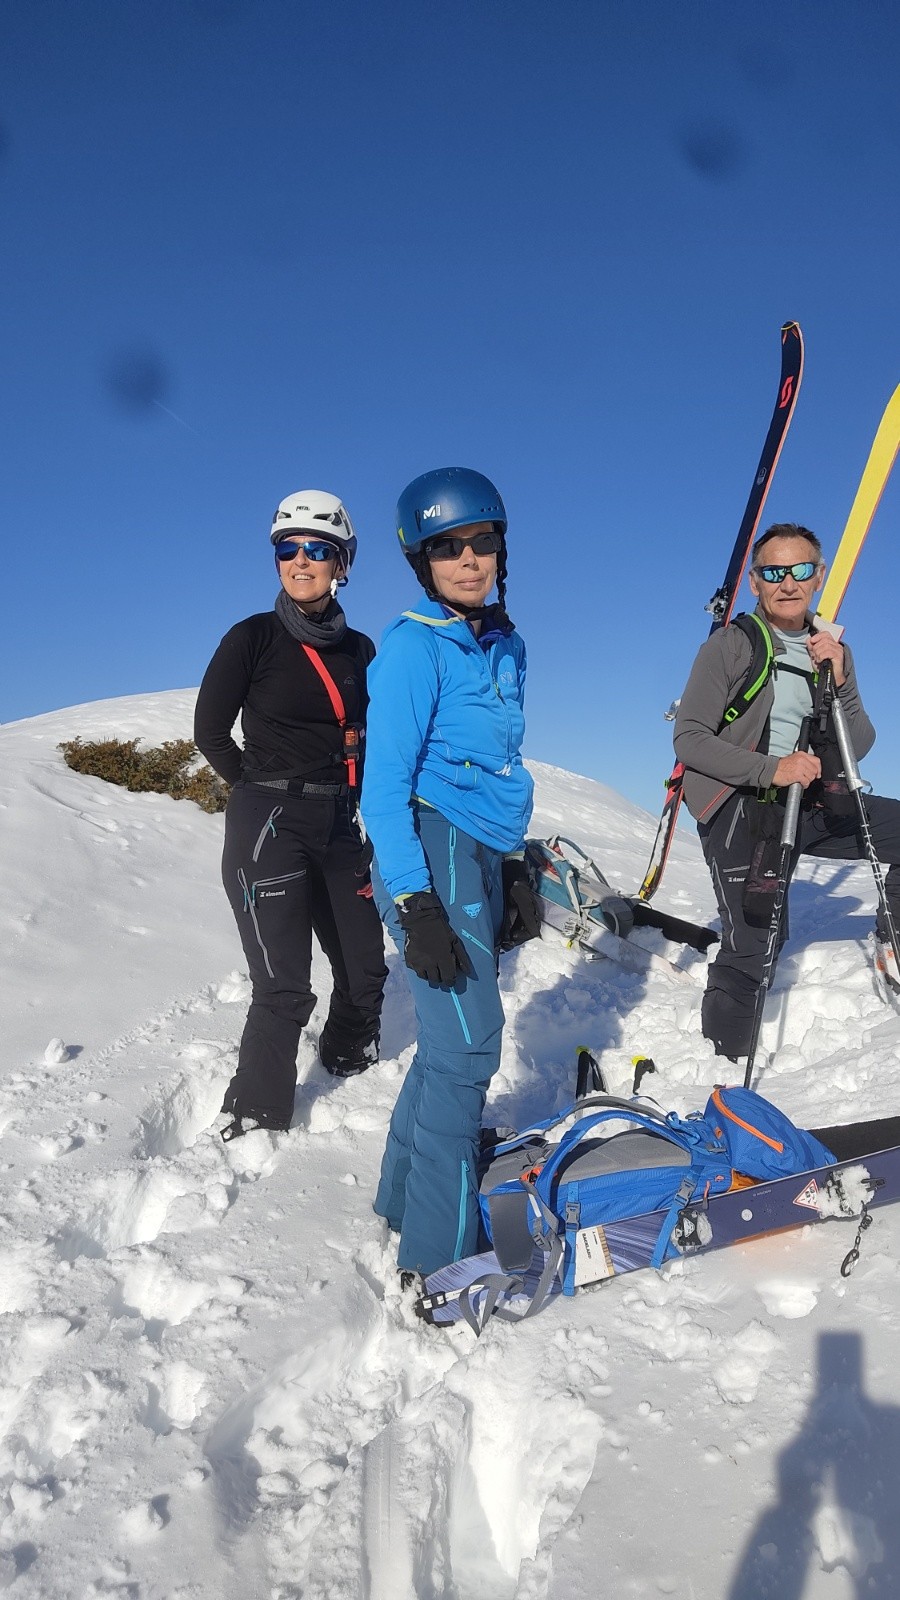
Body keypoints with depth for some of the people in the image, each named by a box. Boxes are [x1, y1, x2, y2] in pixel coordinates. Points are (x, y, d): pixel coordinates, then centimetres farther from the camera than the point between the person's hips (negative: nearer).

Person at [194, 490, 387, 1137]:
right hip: (268, 825, -5)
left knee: (365, 969, 13)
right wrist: (266, 789, 2)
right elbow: (210, 732, 0)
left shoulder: (359, 650, 7)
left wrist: (347, 796, 10)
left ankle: (350, 1066, 41)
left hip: (341, 826, 5)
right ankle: (255, 1121, 11)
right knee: (285, 988, -7)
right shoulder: (253, 639, -5)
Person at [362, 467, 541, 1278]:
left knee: (453, 1038, 13)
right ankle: (442, 1253, 7)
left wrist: (517, 873, 19)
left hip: (484, 859, 8)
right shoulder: (412, 647, -10)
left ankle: (406, 1195, 31)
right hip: (433, 856, -8)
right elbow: (385, 786, -13)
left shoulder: (506, 645, 13)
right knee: (468, 1046, -6)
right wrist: (416, 906, -18)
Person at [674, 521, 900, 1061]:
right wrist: (771, 769, -21)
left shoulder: (832, 650, 10)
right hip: (739, 806, -6)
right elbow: (690, 739, -11)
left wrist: (839, 680, -10)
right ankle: (726, 1061, 5)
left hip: (811, 805, 6)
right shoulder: (732, 645, -7)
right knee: (752, 944, -12)